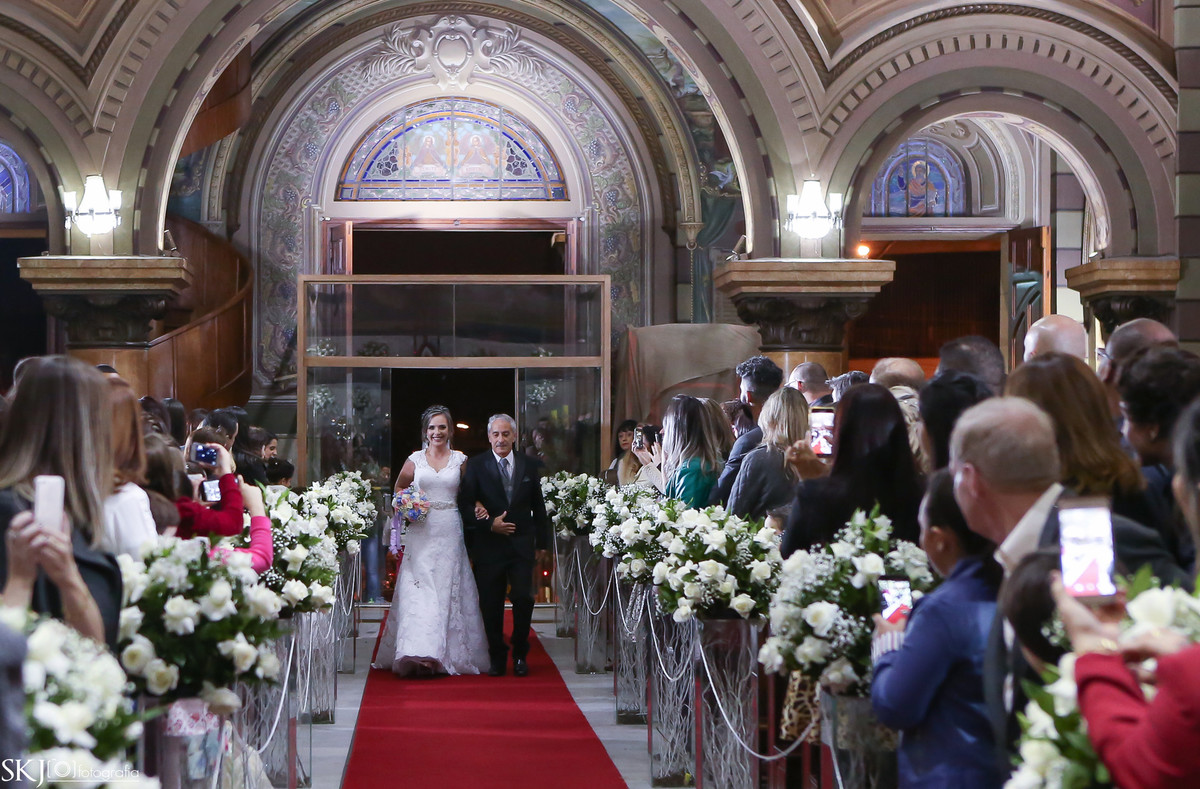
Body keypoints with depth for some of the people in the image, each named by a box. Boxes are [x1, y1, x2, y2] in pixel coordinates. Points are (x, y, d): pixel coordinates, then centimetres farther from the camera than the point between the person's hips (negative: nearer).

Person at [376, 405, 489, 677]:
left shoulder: (460, 460, 7)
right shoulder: (415, 459, 7)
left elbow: (471, 493, 13)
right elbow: (399, 487, 21)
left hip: (451, 533, 0)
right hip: (421, 531, 0)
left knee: (449, 589, 0)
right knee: (419, 590, -8)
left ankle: (448, 655, 7)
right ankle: (418, 653, -12)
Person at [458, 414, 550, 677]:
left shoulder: (529, 465, 8)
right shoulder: (476, 465, 1)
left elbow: (538, 507, 13)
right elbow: (465, 504, -5)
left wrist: (542, 542, 12)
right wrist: (490, 524, -15)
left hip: (522, 545, 1)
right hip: (488, 545, -1)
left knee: (523, 598, -7)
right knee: (491, 603, 3)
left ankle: (520, 654, 11)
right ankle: (497, 657, 16)